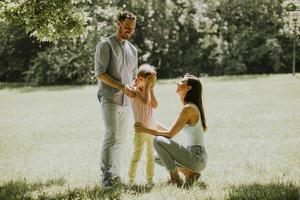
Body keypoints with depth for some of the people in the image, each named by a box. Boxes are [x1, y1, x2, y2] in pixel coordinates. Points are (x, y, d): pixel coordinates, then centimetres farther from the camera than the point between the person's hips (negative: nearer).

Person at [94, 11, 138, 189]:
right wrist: (122, 87, -17)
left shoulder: (132, 49, 17)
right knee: (111, 136, -14)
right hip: (110, 98, -7)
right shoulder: (105, 45, -3)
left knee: (121, 138, 7)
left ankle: (115, 175, 12)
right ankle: (106, 177, -12)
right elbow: (100, 73, -10)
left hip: (126, 101, 7)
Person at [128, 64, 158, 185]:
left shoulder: (147, 91, 9)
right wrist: (147, 87, -20)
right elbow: (145, 102, -29)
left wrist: (151, 89, -3)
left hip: (152, 128, 8)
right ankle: (131, 181, 1)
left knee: (151, 156, 13)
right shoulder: (135, 90, -13)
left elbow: (154, 105, -1)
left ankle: (150, 180, 21)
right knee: (136, 156, -4)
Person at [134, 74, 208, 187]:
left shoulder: (189, 108, -16)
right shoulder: (192, 107, 13)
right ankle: (190, 173, 11)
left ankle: (176, 181, -10)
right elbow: (172, 131, 15)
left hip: (196, 157, -10)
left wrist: (145, 130, -8)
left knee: (158, 141, -18)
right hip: (197, 158, 10)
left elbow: (170, 133, -15)